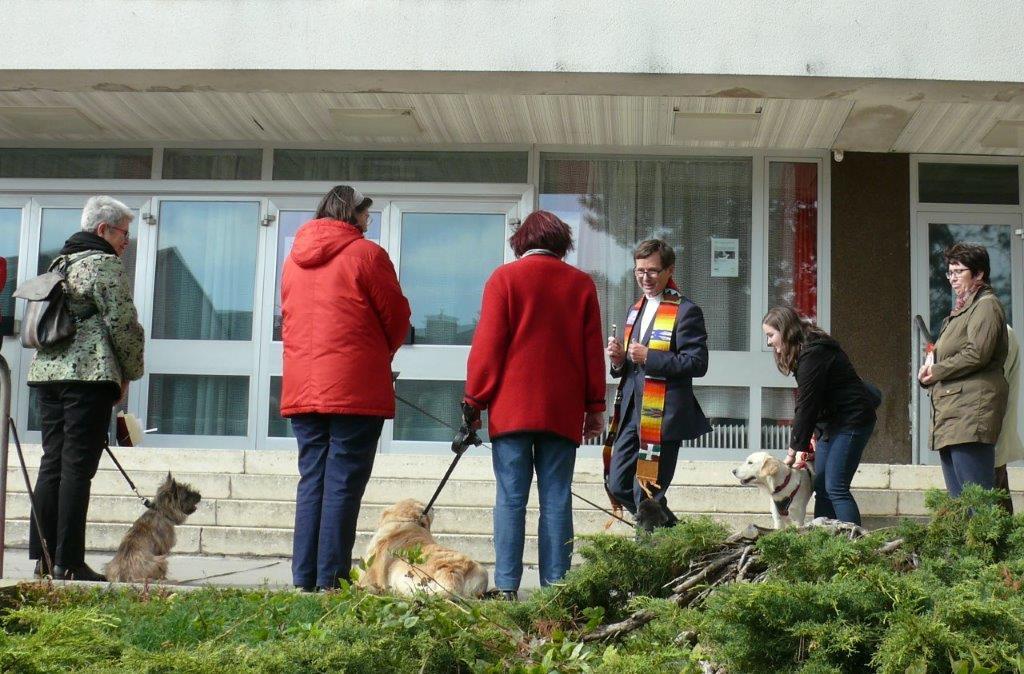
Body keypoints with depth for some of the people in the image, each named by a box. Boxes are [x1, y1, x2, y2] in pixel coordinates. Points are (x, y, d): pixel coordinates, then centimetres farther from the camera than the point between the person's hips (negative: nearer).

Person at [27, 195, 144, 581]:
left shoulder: (60, 263, 21)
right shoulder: (105, 264, -6)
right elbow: (123, 323, -11)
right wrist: (129, 374, 3)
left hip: (47, 371, 8)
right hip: (90, 375, -8)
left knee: (52, 463, 9)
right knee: (78, 467, -7)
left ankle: (43, 556, 9)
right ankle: (69, 562, -7)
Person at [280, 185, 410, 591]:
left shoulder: (294, 259, 14)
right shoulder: (366, 254, -5)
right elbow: (396, 316, -1)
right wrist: (383, 353, 17)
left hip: (302, 388, 6)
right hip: (356, 389, -6)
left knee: (311, 481, 10)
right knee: (343, 484, -4)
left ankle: (304, 579, 9)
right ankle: (331, 580, -5)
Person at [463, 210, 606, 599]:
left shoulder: (504, 278, 2)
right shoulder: (581, 285, 8)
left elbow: (488, 345, -2)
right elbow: (593, 350, 8)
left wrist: (474, 400, 2)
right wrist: (595, 406, 13)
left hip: (512, 408, -1)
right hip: (563, 413, 2)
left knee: (511, 498, -1)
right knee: (556, 499, 3)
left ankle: (506, 586, -4)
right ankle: (555, 585, 1)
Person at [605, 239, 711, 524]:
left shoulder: (686, 311, -7)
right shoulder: (636, 309, 18)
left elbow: (697, 363, -15)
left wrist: (648, 357, -20)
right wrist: (619, 360, 1)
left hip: (663, 415, -8)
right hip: (631, 413, 8)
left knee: (646, 492, -4)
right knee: (617, 485, 9)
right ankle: (670, 528, 28)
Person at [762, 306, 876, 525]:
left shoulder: (813, 355, -20)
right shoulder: (804, 351, 11)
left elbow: (807, 404, -20)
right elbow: (806, 402, 9)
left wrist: (795, 449, -15)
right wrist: (802, 442, 0)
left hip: (852, 419, -10)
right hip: (833, 421, 10)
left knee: (835, 487, -13)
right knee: (821, 486, 6)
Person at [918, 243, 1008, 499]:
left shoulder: (986, 305, -5)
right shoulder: (961, 309, 25)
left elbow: (977, 354, -18)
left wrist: (936, 371, -7)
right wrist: (930, 369, 8)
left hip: (971, 413, -10)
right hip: (951, 414, 10)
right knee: (958, 505, 9)